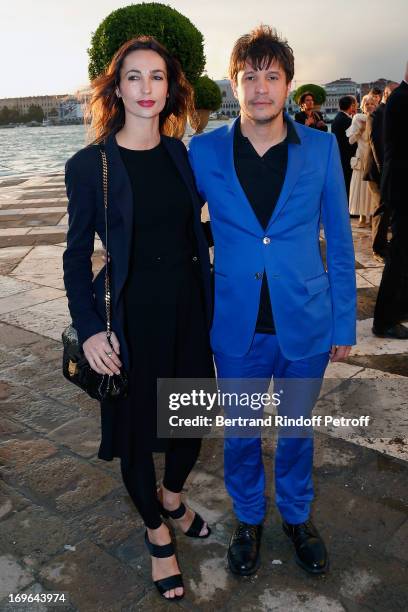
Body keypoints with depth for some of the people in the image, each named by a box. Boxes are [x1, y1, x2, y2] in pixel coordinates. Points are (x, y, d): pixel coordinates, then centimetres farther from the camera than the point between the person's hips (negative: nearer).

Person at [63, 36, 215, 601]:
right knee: (136, 426, 12)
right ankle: (157, 533, 39)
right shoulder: (89, 165, -9)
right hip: (131, 316, -4)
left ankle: (173, 498, 49)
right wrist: (89, 329, -12)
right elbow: (77, 256, -4)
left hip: (188, 309, 4)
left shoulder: (182, 154, 3)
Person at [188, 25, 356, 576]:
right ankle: (248, 518, 43)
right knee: (241, 432, 17)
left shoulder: (321, 148, -4)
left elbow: (340, 242, 1)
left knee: (297, 427, 18)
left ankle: (297, 514, 45)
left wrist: (345, 324, 0)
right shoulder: (204, 152, -4)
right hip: (237, 325, 0)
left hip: (305, 322, 0)